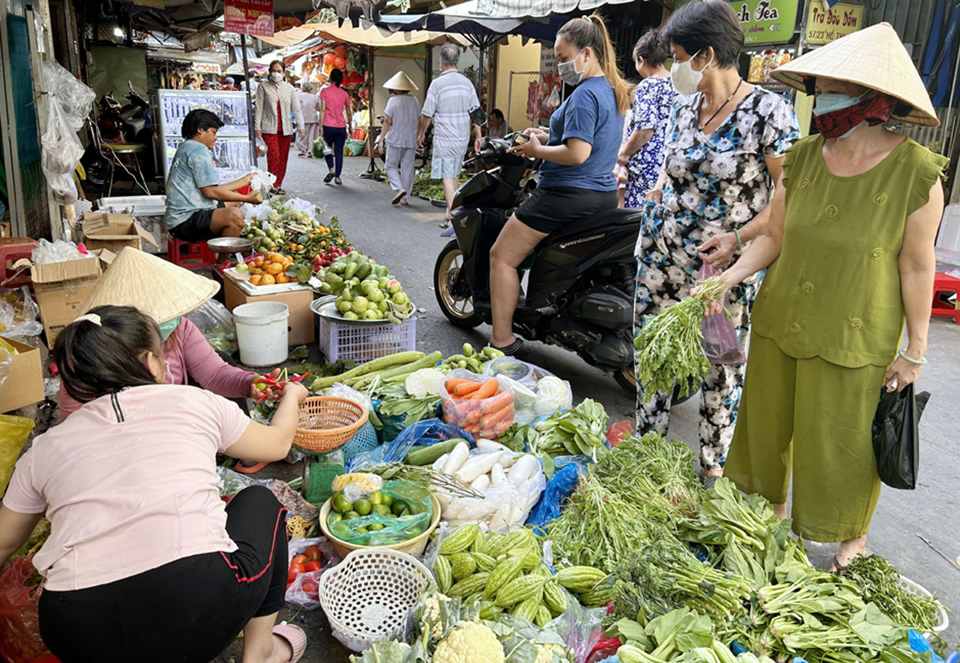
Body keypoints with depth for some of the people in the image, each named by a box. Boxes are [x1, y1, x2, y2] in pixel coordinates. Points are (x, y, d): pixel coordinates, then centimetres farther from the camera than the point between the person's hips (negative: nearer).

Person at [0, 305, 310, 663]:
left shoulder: (45, 449, 14)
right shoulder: (194, 403, 7)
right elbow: (277, 443, 23)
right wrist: (291, 396, 44)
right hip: (198, 617, -4)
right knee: (259, 502, 24)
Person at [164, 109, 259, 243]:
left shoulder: (186, 148, 23)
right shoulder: (199, 150, -11)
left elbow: (211, 188, 21)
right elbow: (211, 191, -18)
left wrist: (243, 181, 28)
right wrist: (246, 198, -10)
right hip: (185, 221, -12)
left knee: (233, 202, 30)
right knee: (234, 215, -33)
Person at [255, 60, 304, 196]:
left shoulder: (289, 88, 11)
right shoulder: (263, 86, 3)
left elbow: (296, 108, 10)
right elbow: (259, 107, 1)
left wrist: (300, 126, 1)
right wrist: (257, 127, -4)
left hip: (286, 128, 3)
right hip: (269, 128, -3)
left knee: (283, 158, 4)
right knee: (274, 156, -14)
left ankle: (279, 185, 14)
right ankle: (272, 186, -9)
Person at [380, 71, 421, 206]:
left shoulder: (393, 100, -9)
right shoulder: (415, 101, 6)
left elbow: (387, 122, -10)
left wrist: (381, 139, -5)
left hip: (395, 140, -4)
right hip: (411, 140, 5)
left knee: (391, 166, 8)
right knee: (408, 169, 8)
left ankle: (399, 188, -14)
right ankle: (405, 198, 10)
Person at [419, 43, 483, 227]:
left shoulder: (437, 84, -11)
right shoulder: (467, 82, 4)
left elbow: (427, 114, -7)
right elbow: (475, 111, 5)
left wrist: (422, 133, 8)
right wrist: (479, 135, 10)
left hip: (444, 139, -6)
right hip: (462, 138, 6)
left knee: (447, 177, -2)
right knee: (455, 175, 18)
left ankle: (452, 218, -4)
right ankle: (453, 210, 27)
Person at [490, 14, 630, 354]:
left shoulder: (584, 94, -17)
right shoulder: (613, 90, 13)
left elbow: (577, 153, -26)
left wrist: (537, 151, -11)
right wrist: (548, 137, 12)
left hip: (568, 195, -10)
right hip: (604, 195, 10)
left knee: (501, 257, 1)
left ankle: (502, 341, 3)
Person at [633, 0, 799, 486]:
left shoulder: (768, 112, -12)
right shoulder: (686, 105, 7)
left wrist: (738, 238, -22)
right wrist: (659, 188, 7)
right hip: (662, 255, 6)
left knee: (722, 366, 8)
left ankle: (714, 465, 28)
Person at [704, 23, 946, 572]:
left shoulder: (916, 172, -15)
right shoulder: (803, 158, -3)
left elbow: (917, 267, -9)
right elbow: (774, 235, 4)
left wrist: (916, 350, -4)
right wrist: (729, 278, -11)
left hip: (854, 338, -4)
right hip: (780, 321, 5)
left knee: (842, 441, 9)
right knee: (769, 423, 18)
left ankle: (855, 537, 38)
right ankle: (770, 508, 45)